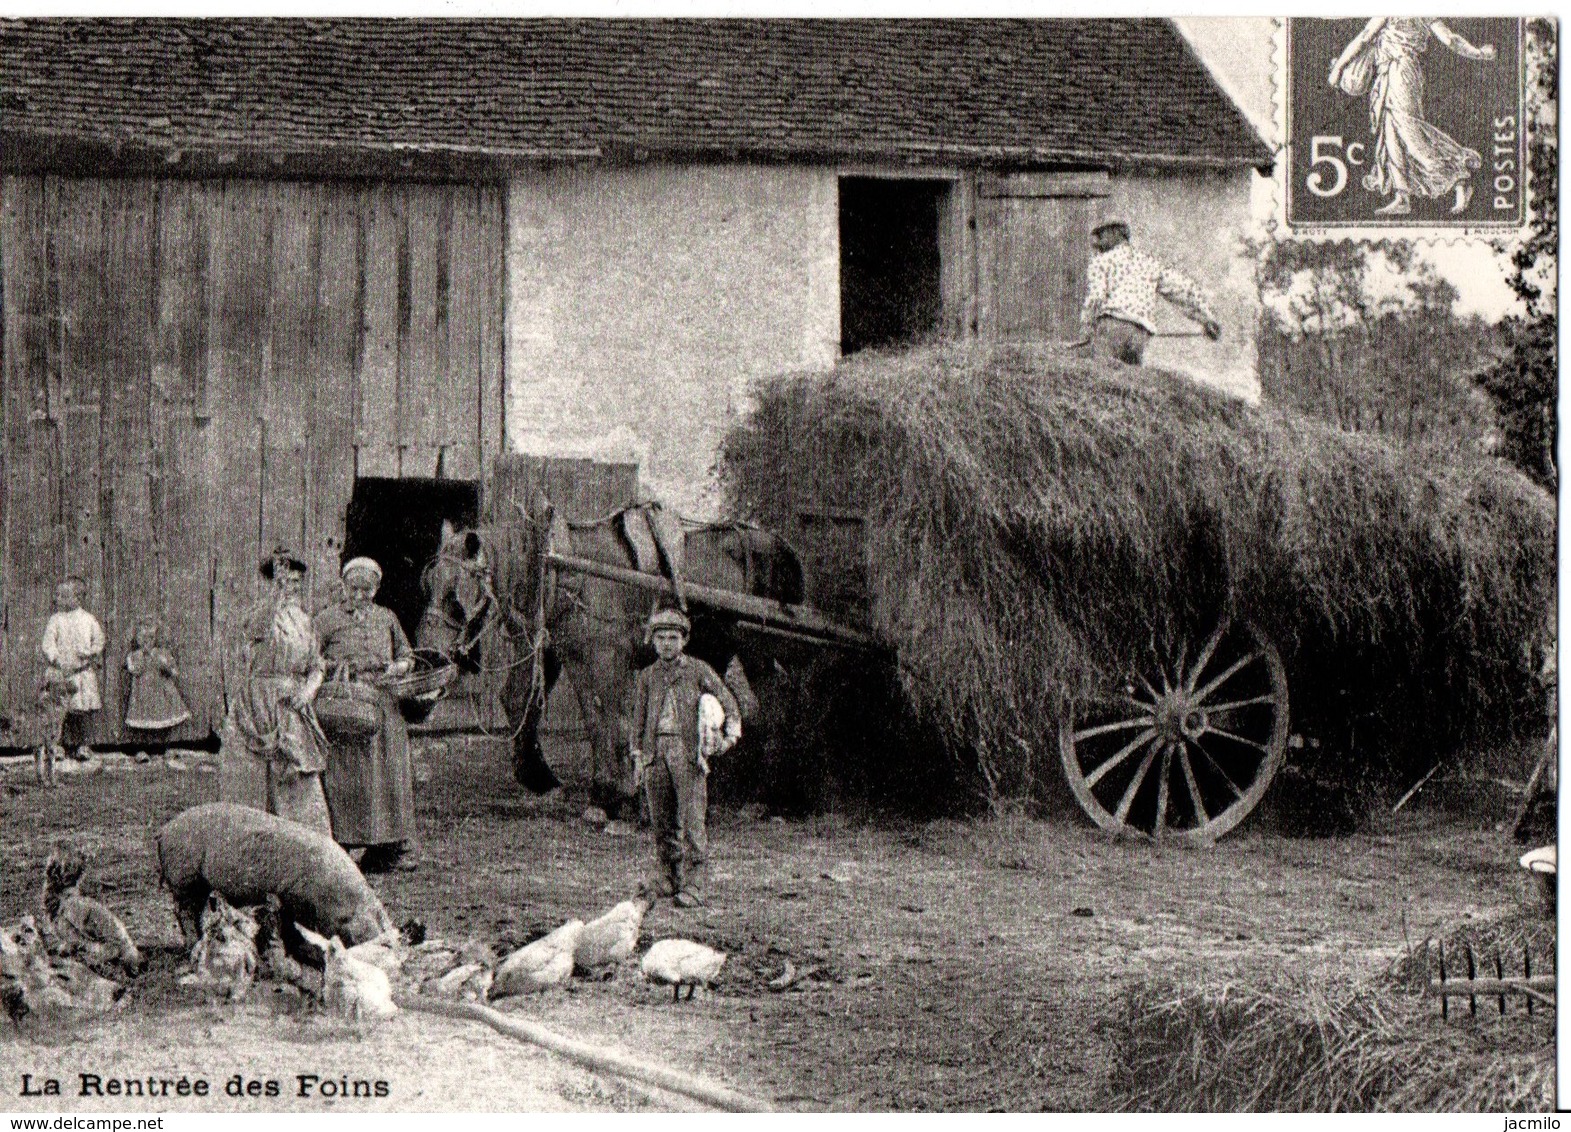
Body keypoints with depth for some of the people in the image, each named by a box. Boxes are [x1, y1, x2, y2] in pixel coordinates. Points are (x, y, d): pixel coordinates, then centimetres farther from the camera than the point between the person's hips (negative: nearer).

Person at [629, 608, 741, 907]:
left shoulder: (698, 670, 7)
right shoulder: (647, 677, 16)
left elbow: (727, 701, 9)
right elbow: (639, 719, 20)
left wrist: (732, 734, -8)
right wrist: (638, 758, 13)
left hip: (688, 750, -3)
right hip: (656, 751, 3)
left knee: (692, 819, -11)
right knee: (662, 821, 3)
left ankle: (693, 886, -13)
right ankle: (666, 879, 14)